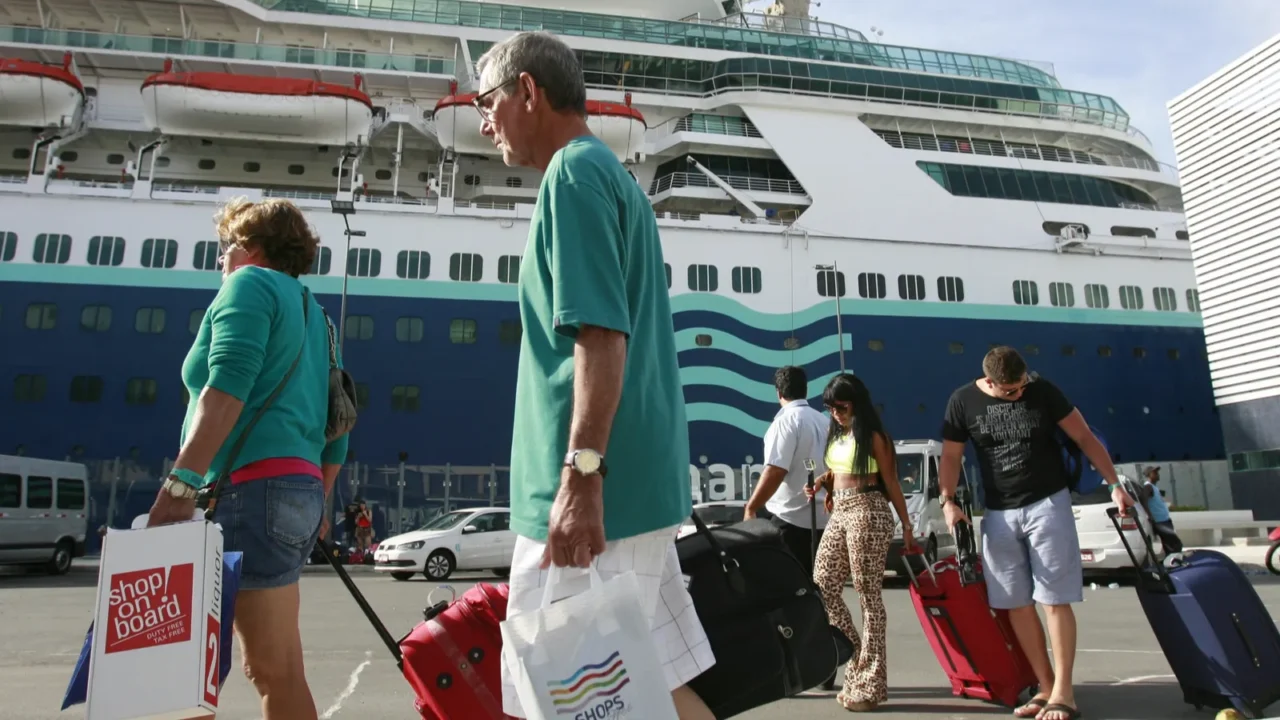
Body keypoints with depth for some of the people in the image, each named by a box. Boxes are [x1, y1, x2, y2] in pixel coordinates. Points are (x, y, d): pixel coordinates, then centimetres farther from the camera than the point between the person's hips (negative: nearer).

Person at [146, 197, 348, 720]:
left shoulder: (251, 283, 2)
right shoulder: (313, 314, 26)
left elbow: (227, 387, -16)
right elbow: (335, 437, 22)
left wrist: (180, 482, -20)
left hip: (254, 485, -9)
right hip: (301, 488, 9)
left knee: (274, 668, -8)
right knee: (273, 666, 13)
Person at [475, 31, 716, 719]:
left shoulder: (574, 171, -8)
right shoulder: (612, 173, 20)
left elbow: (602, 335, -20)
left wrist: (581, 475, -23)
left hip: (599, 492, -10)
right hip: (641, 486, 10)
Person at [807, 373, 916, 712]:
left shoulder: (873, 437, -8)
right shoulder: (836, 435, 13)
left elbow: (891, 484, -5)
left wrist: (907, 526, -4)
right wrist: (821, 483, 1)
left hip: (867, 513, -8)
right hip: (840, 513, 8)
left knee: (868, 595, -1)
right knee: (822, 586, 4)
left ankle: (870, 683, 7)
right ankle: (855, 658, 18)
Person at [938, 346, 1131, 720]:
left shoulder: (1043, 391, -7)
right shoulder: (963, 402, -4)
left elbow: (1085, 438, 0)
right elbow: (951, 456, 3)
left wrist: (1114, 484, -6)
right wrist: (948, 500, -10)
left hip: (1047, 504, -2)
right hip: (999, 513, 3)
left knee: (1054, 601, -3)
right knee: (1017, 605, 6)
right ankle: (1046, 687, 17)